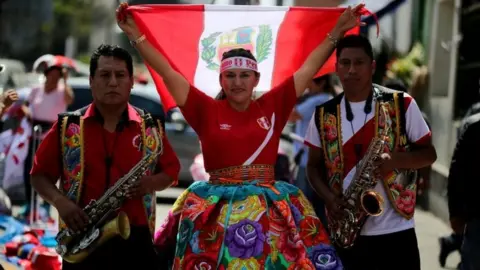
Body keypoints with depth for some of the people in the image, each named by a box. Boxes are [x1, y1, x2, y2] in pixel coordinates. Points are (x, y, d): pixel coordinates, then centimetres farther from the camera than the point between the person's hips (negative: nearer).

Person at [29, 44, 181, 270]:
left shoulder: (151, 128, 6)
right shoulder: (66, 127, 3)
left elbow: (171, 171, 14)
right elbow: (40, 174, 8)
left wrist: (151, 183, -8)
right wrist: (60, 202, -11)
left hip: (136, 240, 1)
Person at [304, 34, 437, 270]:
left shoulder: (402, 105, -2)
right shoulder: (323, 115, 5)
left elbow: (429, 153, 3)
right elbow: (314, 165, 13)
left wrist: (395, 160, -17)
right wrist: (329, 198, -7)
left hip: (396, 229, -2)